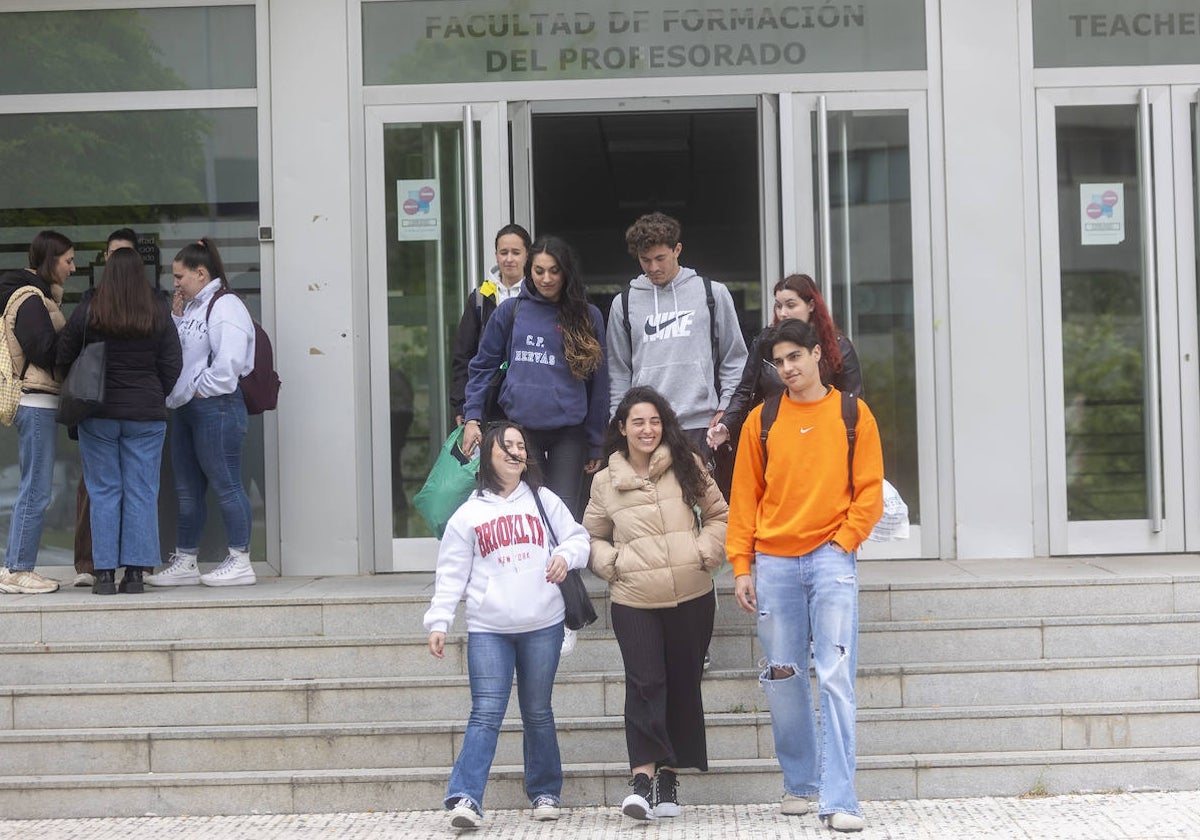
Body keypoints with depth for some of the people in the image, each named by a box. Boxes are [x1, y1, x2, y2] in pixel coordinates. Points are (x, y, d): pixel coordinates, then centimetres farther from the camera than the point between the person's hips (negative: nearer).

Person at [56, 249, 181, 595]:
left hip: (98, 414, 0)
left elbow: (64, 358, 1)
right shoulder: (159, 313, -2)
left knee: (103, 491, 5)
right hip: (146, 415, 1)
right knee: (141, 492, 4)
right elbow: (173, 365, 1)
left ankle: (105, 572, 4)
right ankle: (135, 572, 3)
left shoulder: (87, 312, -5)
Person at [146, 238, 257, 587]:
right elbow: (177, 352, 19)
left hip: (216, 406, -10)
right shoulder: (192, 308, 17)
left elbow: (228, 363, -23)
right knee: (187, 489, 13)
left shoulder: (225, 307, -12)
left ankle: (240, 563, 3)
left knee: (226, 485, -4)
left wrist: (199, 389, -14)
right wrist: (176, 319, 9)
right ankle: (185, 562, 21)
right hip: (187, 408, 10)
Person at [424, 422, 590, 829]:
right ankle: (465, 797, -12)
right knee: (486, 714, -9)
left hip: (542, 626, 1)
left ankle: (544, 793, 22)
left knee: (538, 713, 10)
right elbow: (451, 574, 5)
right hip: (488, 630, -1)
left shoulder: (545, 502, 9)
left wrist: (566, 555, -11)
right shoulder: (469, 514, 6)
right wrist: (438, 621, -1)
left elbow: (578, 538, 11)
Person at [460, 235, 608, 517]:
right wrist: (472, 417, 0)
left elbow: (598, 383, 6)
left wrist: (595, 444, 5)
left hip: (569, 432, 0)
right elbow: (484, 365, 10)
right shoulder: (511, 311, 5)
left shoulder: (588, 316, 4)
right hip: (519, 427, 0)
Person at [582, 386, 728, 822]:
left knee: (683, 685, 6)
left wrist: (705, 552, -4)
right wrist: (612, 562, -1)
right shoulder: (604, 482, 8)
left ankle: (669, 775, 17)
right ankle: (643, 778, -14)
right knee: (644, 684, -13)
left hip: (692, 597, 1)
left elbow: (718, 515, 11)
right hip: (634, 601, -1)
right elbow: (593, 538, 17)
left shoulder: (686, 467, 6)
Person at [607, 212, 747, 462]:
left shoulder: (713, 294, 9)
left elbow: (734, 359, 11)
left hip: (700, 425, -1)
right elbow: (618, 372, 14)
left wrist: (726, 410, 2)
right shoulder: (624, 304, 12)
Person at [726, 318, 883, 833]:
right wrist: (741, 566, 3)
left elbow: (869, 491, 3)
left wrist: (842, 542, -7)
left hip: (830, 558, -2)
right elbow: (744, 497, 8)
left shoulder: (852, 414, 5)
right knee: (782, 679, 6)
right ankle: (801, 785, 21)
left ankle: (838, 801, -10)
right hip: (773, 563, 2)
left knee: (836, 678, -9)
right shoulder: (761, 421, 8)